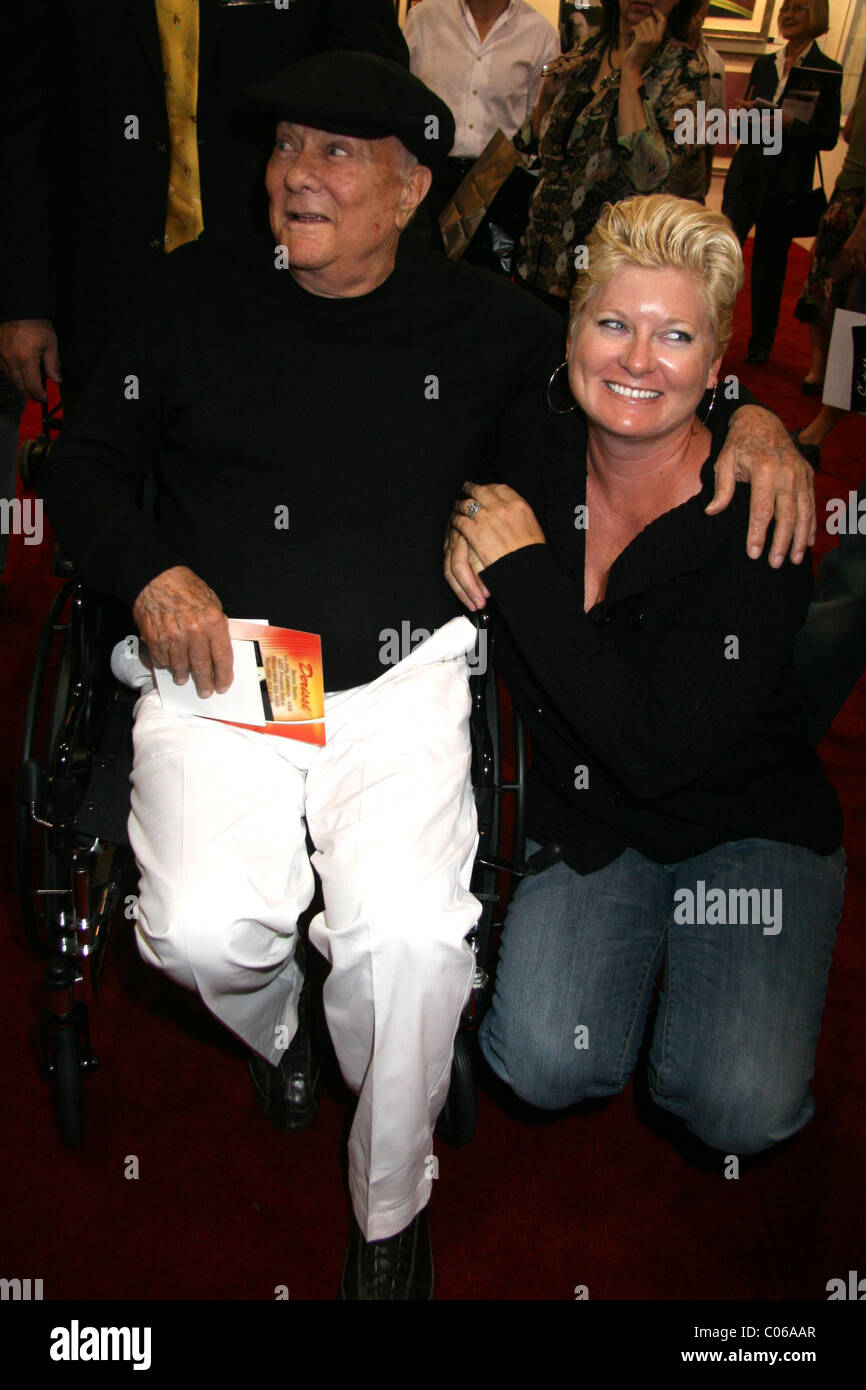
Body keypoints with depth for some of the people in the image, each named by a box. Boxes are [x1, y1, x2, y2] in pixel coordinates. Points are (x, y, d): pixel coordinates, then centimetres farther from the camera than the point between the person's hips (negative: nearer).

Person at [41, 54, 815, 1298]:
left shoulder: (483, 326, 10)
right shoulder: (197, 294, 11)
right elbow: (84, 465, 14)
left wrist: (751, 417, -1)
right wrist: (151, 573, -6)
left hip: (399, 683, 0)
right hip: (217, 673, 1)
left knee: (412, 935, -24)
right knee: (204, 929, -23)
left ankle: (391, 1209, 8)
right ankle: (274, 1027, 20)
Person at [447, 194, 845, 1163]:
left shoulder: (757, 519, -21)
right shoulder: (539, 468, -8)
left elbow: (657, 751, -28)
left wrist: (525, 571, -25)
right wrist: (461, 537, -9)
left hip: (751, 830, -2)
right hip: (586, 825, 3)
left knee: (743, 1108, -19)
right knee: (542, 1066, -18)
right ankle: (636, 964, 14)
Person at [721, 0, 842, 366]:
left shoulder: (828, 71, -2)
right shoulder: (764, 64, 11)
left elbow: (829, 137, -5)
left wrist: (790, 122, -20)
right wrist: (748, 113, -6)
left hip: (786, 184, -3)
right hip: (747, 175, 3)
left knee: (770, 264, 6)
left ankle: (760, 345, 20)